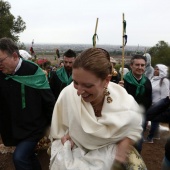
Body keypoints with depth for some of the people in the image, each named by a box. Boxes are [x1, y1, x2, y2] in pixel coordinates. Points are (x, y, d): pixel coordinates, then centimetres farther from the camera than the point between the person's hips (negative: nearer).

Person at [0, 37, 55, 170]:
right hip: (14, 128, 5)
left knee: (19, 157, -13)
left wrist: (51, 127, -6)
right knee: (28, 156, 19)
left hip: (33, 127, -5)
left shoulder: (33, 72, -18)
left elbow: (49, 102, -12)